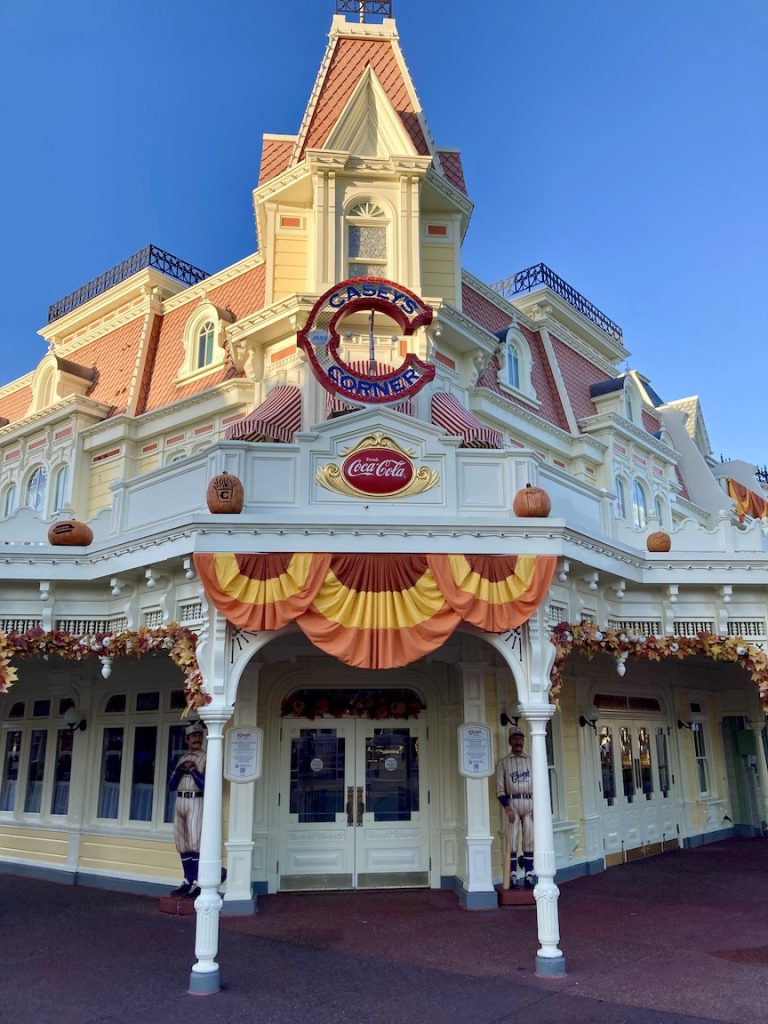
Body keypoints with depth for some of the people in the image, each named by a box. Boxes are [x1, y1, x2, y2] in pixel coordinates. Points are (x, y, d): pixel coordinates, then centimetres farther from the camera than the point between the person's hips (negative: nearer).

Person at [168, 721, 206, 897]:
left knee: (195, 844, -11)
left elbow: (206, 785, -12)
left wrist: (192, 770, -11)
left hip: (196, 802, -6)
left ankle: (197, 884, -7)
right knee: (182, 845, 9)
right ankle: (187, 882, 17)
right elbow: (171, 786, 10)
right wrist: (180, 770, -6)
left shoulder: (206, 758, -2)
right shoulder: (181, 759, 16)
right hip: (179, 803, 6)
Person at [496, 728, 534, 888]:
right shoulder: (503, 762, 5)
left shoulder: (531, 761, 13)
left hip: (530, 803, 2)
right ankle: (512, 878, 1)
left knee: (530, 841, 3)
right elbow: (500, 789, 0)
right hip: (512, 803, -2)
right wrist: (507, 808, -12)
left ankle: (529, 878, 8)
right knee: (512, 841, -3)